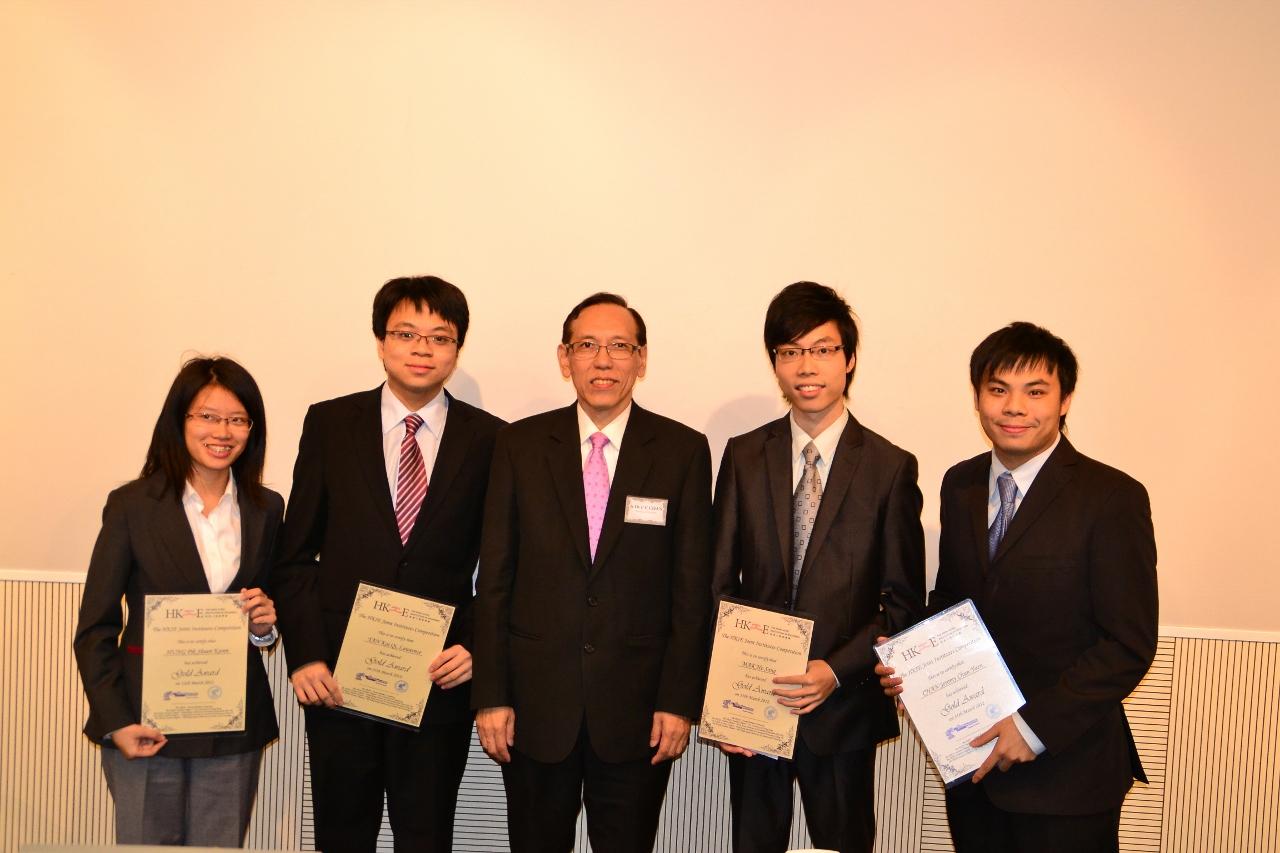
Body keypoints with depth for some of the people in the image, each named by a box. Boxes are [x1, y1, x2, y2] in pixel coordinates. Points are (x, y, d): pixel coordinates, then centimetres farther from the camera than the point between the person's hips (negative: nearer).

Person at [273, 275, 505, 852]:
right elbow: (296, 554, 2)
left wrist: (475, 648, -9)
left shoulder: (489, 439, -1)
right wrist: (305, 656, -5)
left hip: (440, 679, -1)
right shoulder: (329, 424, 1)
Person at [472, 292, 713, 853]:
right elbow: (494, 579, 1)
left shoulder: (684, 451, -1)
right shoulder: (520, 445, 1)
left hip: (637, 705, -1)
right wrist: (490, 696, -3)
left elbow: (692, 588, -2)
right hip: (535, 701, 1)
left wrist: (680, 701, -5)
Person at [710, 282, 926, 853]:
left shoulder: (891, 468, -4)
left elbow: (904, 603, -3)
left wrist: (836, 671, -16)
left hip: (843, 707, -1)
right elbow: (721, 585, 3)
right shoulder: (744, 457, 2)